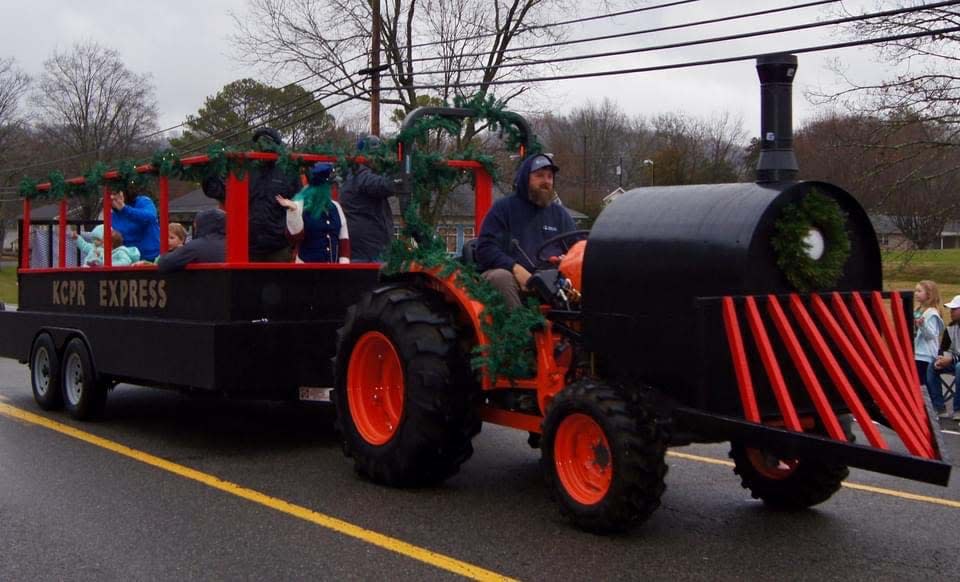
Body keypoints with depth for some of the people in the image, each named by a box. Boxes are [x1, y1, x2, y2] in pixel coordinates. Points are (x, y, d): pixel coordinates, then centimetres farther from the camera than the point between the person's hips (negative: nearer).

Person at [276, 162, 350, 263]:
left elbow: (343, 237, 10)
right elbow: (297, 234, -16)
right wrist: (293, 210, -30)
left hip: (333, 265, 5)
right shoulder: (300, 205, -5)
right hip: (308, 263, -5)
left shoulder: (335, 207, 9)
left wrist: (344, 260, -1)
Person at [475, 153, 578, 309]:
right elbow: (485, 248, 0)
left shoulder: (560, 213, 21)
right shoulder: (503, 208, 9)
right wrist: (516, 269, -17)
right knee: (500, 277, -36)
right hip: (510, 273, -3)